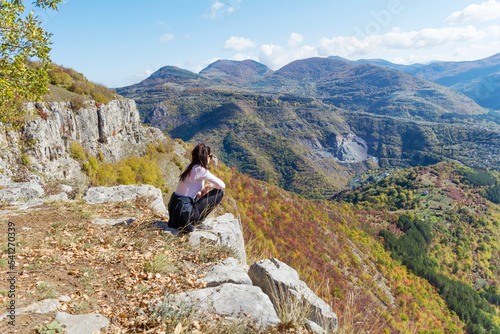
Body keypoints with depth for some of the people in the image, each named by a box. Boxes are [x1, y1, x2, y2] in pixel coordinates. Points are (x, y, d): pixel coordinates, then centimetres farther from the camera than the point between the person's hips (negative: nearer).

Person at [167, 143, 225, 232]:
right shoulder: (200, 170, -12)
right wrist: (208, 186, 7)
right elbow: (222, 185, -11)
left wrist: (199, 194, 7)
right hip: (183, 211, -9)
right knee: (219, 193, -2)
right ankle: (193, 221, -1)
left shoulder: (190, 167, 14)